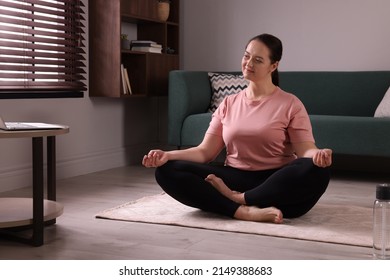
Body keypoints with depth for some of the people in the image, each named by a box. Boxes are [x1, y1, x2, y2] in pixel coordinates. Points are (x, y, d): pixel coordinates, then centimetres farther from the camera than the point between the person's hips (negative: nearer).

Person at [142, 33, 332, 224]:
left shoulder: (290, 104, 3)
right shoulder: (228, 104, 13)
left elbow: (306, 149, -6)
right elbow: (205, 151, 7)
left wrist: (317, 155, -31)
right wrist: (167, 155, -10)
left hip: (276, 183, -2)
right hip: (234, 179, 3)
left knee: (318, 169, -34)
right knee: (167, 170, -17)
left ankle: (238, 199, -21)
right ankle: (244, 211, -31)